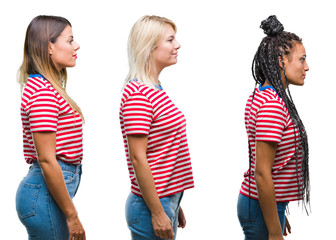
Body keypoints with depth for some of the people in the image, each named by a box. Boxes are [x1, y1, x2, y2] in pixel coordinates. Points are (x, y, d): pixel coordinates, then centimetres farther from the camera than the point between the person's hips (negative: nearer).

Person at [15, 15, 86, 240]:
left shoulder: (48, 87, 14)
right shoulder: (43, 92, -16)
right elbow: (46, 160, -20)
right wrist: (72, 216, -16)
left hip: (50, 189, 10)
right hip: (46, 194, -10)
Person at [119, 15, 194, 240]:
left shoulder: (155, 90, 14)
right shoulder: (137, 95, -16)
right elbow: (138, 158, -20)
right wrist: (157, 212, -19)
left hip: (167, 199, 9)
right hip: (151, 205, -9)